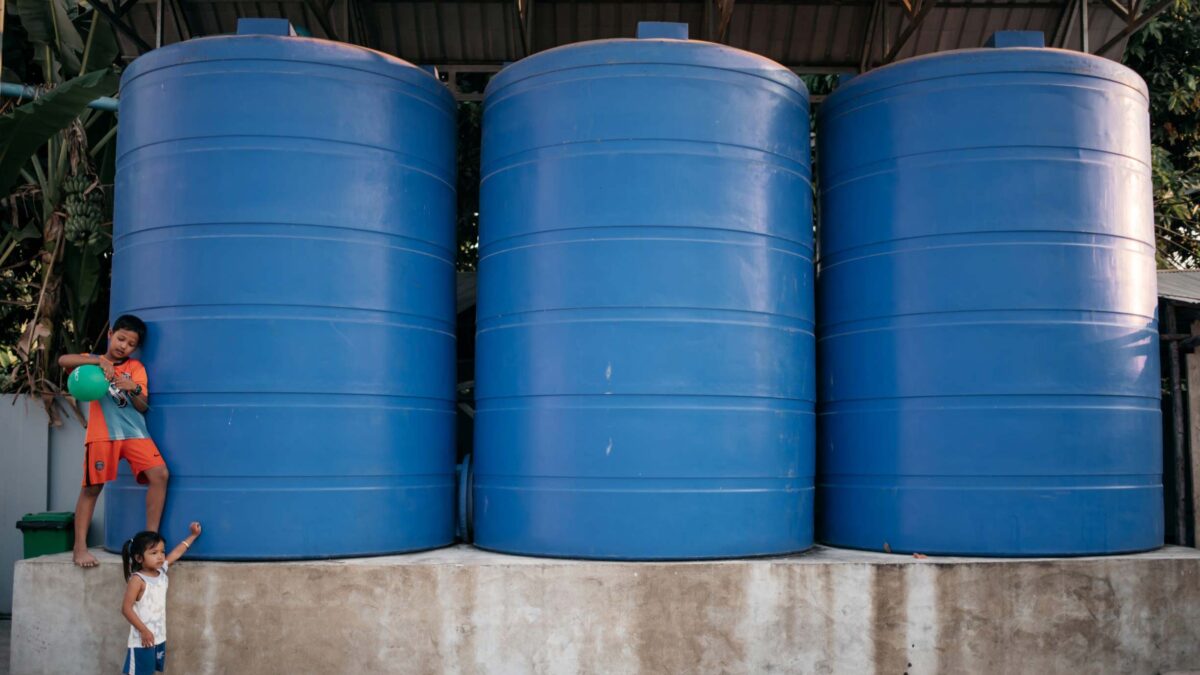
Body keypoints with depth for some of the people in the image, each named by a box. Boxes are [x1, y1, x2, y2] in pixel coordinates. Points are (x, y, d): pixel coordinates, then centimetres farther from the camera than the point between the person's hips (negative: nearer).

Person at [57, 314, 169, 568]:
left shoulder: (136, 367, 16)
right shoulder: (94, 360, 14)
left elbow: (143, 406, 8)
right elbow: (63, 360, -7)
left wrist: (134, 389, -13)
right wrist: (99, 360, -17)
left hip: (134, 432, 2)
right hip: (102, 433, -2)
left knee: (160, 474, -13)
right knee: (92, 488, -3)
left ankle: (151, 537, -7)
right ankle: (80, 547, 4)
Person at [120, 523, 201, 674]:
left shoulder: (162, 572, 4)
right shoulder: (137, 580, -17)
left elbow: (176, 553, 18)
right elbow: (126, 609, -18)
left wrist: (193, 535, 24)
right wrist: (143, 631, -19)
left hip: (159, 638, 7)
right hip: (142, 639, -7)